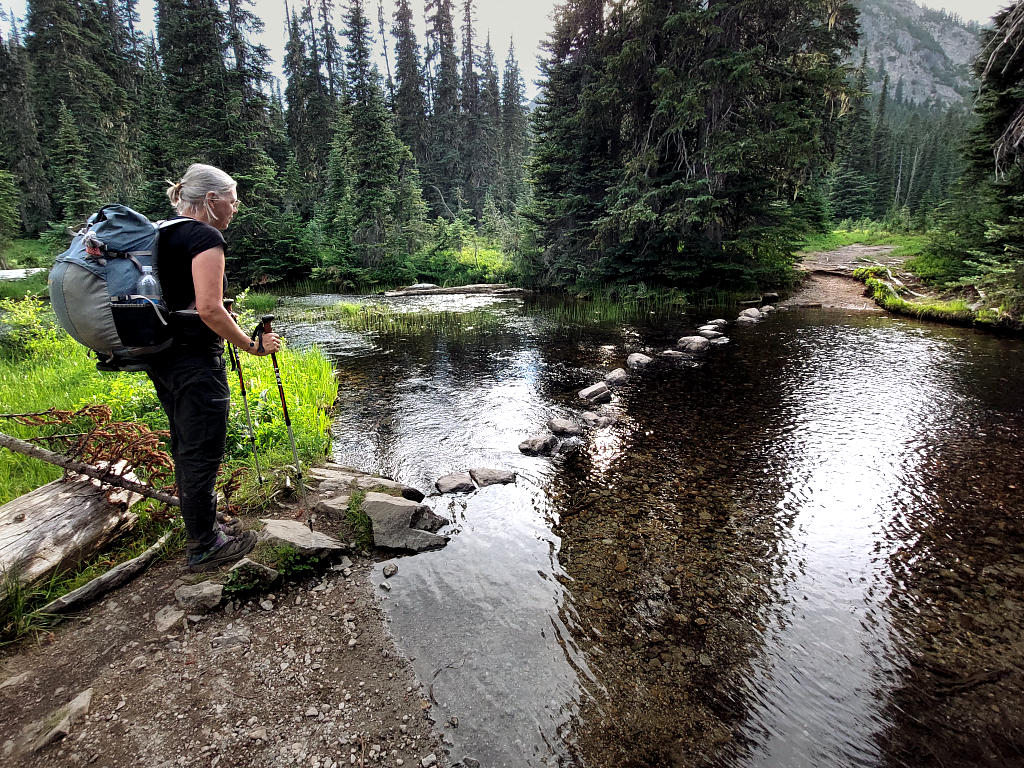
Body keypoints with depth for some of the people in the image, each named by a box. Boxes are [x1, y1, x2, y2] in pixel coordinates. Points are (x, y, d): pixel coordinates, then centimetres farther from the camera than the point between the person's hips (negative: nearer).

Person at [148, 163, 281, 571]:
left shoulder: (163, 233, 15)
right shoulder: (206, 237, -14)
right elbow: (209, 309, -21)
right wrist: (252, 346, -15)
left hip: (161, 356, 10)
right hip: (194, 359, -10)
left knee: (185, 447, 18)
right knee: (202, 452, 0)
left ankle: (198, 529, 33)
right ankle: (204, 546, 13)